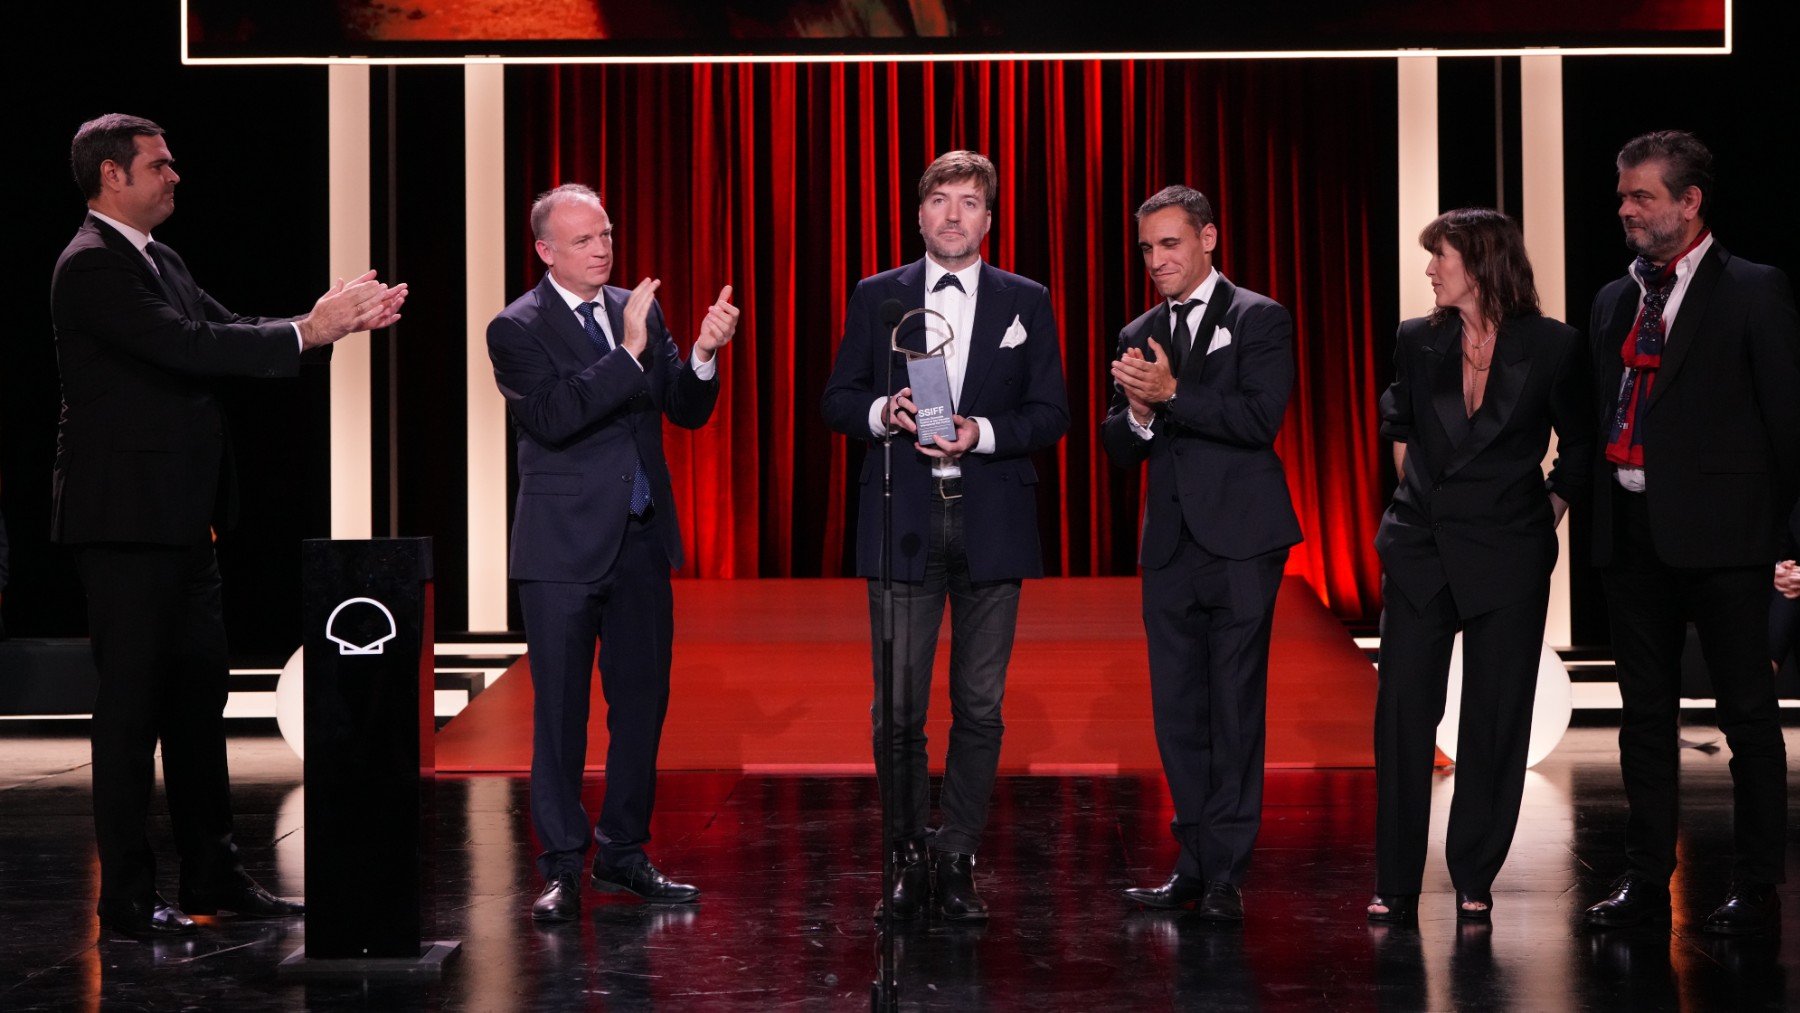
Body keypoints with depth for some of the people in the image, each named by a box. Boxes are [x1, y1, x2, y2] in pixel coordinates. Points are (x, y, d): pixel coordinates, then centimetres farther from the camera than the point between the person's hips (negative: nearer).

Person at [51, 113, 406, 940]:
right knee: (132, 702, -3)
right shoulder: (92, 266, -15)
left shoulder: (157, 260, 15)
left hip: (179, 518, 10)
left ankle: (212, 874, 23)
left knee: (198, 693, 14)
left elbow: (224, 332, 11)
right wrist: (306, 333, -19)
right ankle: (126, 896, 4)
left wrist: (337, 319, -1)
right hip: (127, 520, -10)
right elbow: (187, 346, -23)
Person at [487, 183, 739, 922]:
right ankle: (562, 868, 10)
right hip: (565, 548, -5)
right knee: (560, 712, 2)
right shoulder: (517, 329, -7)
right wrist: (628, 352, -26)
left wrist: (703, 354, -14)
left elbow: (687, 411, 5)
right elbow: (553, 417, -22)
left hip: (643, 541, 5)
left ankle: (623, 853, 22)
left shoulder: (638, 311, 8)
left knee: (642, 700, 10)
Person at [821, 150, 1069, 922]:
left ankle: (958, 862, 12)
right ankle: (909, 859, 13)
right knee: (897, 707, 0)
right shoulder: (877, 298, 8)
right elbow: (837, 401, 9)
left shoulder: (1026, 302, 8)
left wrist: (981, 433, -12)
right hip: (904, 524, 0)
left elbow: (1051, 415, 4)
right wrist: (883, 411, -12)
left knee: (979, 706, 3)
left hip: (991, 525, 0)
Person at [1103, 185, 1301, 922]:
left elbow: (1262, 418, -13)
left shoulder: (1260, 321, 0)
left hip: (1240, 542, -5)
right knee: (1177, 711, 7)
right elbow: (1118, 447, 13)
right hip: (1171, 548, 5)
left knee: (1235, 709, -4)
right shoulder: (1138, 336, 15)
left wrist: (1172, 394, -19)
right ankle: (1195, 863, 16)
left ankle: (1225, 875, 0)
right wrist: (1139, 415, -9)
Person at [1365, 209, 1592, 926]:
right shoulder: (1418, 341, 5)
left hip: (1507, 554, -2)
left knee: (1495, 719, 3)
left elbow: (1580, 444, 9)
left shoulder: (1553, 346, -3)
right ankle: (1396, 884, 4)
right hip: (1422, 549, 2)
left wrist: (1550, 511, 3)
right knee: (1403, 711, -3)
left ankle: (1474, 882, 14)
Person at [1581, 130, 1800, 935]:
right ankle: (1646, 879, 19)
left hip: (1717, 533, -6)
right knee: (1644, 711, 11)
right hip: (1632, 530, 6)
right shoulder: (1614, 301, 14)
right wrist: (1602, 515, 7)